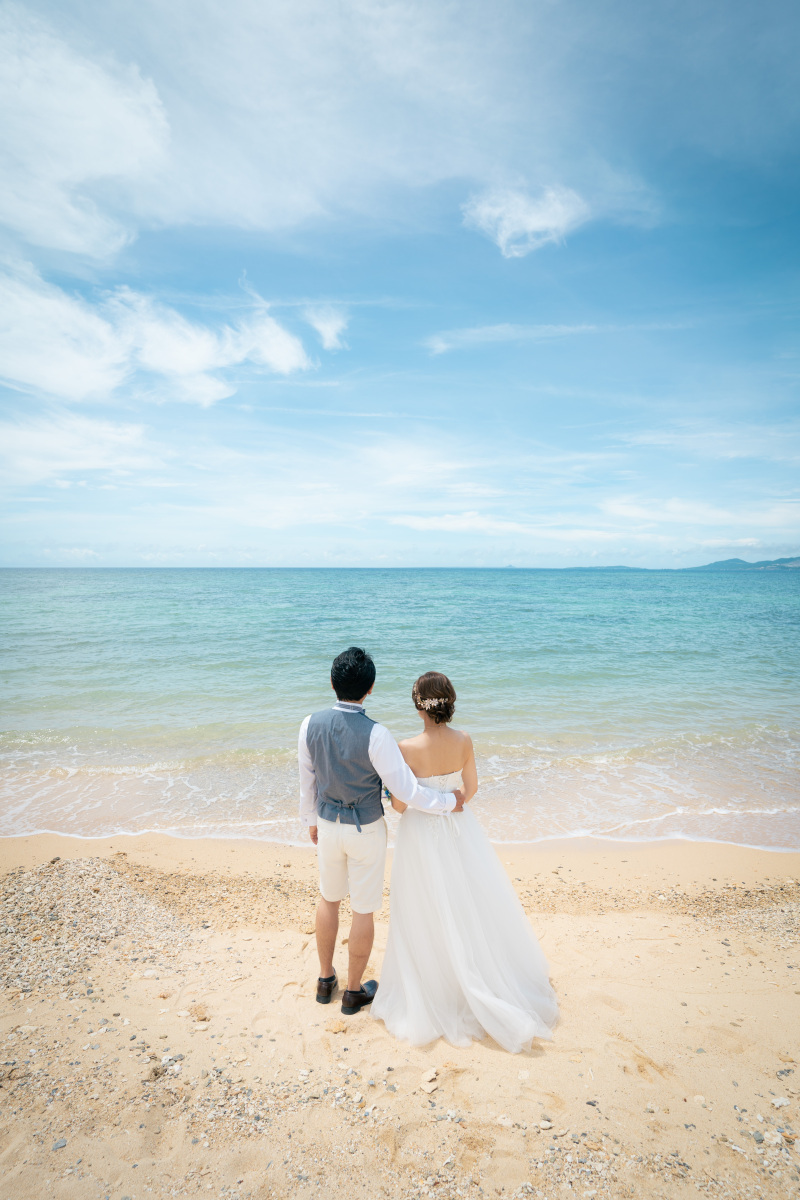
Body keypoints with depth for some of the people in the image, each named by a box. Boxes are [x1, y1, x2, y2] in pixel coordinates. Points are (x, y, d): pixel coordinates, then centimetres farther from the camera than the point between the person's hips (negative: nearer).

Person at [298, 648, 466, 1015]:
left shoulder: (311, 725, -14)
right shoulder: (375, 735, -28)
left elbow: (307, 780, 1)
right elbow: (406, 791, -23)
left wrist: (311, 820, 17)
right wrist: (449, 800, -8)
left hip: (328, 824, 4)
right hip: (366, 831, -4)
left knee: (329, 898, 26)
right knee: (363, 909, 15)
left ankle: (325, 979, 43)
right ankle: (354, 991, 34)